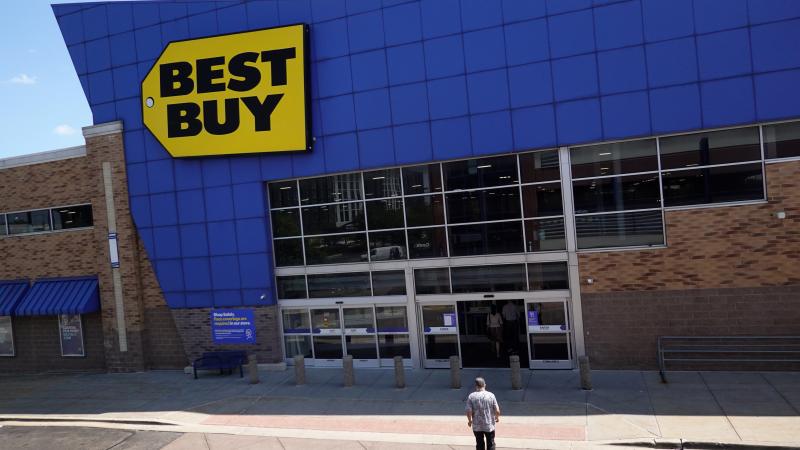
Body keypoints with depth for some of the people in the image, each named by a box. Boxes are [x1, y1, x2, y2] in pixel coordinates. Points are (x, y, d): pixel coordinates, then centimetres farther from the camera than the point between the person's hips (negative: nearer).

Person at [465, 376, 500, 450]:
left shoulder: (471, 396, -10)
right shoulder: (491, 395, -9)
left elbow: (469, 412, -12)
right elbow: (497, 411, -8)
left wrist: (469, 420, 8)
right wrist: (497, 417, 14)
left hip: (476, 426, 1)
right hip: (489, 425, 0)